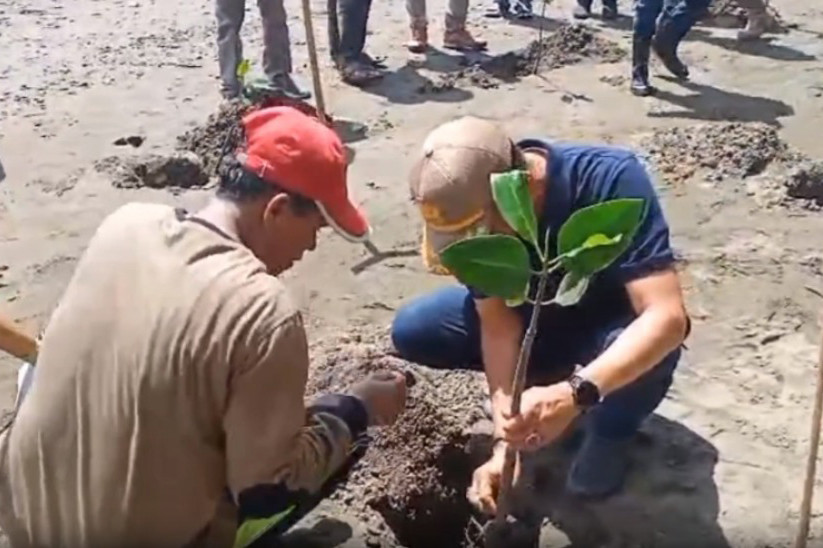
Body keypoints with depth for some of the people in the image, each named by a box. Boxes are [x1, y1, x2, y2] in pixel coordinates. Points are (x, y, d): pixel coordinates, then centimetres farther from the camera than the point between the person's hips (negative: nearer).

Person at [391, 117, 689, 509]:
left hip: (616, 327, -4)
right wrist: (505, 444, -30)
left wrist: (576, 393, -55)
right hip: (539, 316, 4)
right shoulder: (472, 209, -24)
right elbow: (498, 325, -20)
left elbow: (668, 316, -41)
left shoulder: (611, 180, -36)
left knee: (648, 356, -39)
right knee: (412, 331, -14)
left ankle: (611, 431, -4)